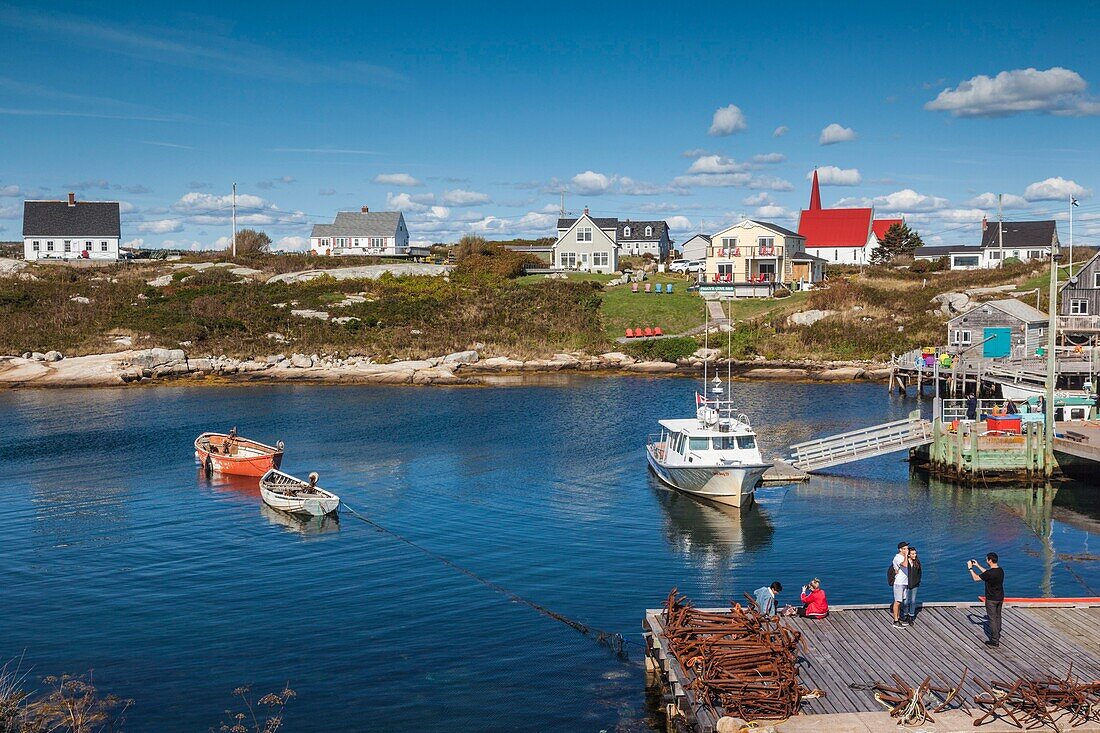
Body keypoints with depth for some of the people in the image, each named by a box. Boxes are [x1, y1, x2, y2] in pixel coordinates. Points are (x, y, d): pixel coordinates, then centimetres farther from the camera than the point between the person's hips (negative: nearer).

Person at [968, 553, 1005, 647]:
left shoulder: (990, 573, -27)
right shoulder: (1000, 570, -1)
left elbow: (975, 578, -16)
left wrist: (970, 568, -4)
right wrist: (977, 566, 21)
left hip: (991, 599, -7)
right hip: (1000, 598, 8)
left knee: (992, 619, 1)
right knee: (998, 617, 21)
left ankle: (995, 641, 5)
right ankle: (997, 635, 37)